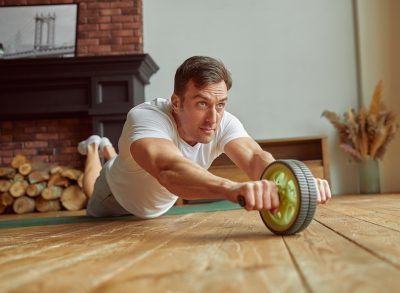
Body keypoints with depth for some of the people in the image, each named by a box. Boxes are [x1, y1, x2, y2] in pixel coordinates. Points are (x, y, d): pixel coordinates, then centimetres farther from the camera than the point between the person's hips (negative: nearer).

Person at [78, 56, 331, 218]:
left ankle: (109, 150, 61)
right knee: (93, 191, 34)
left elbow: (255, 157, -50)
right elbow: (168, 168, -68)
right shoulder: (145, 118, -47)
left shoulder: (224, 123, -33)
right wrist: (231, 188, -87)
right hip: (117, 194, -3)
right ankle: (94, 149, 59)